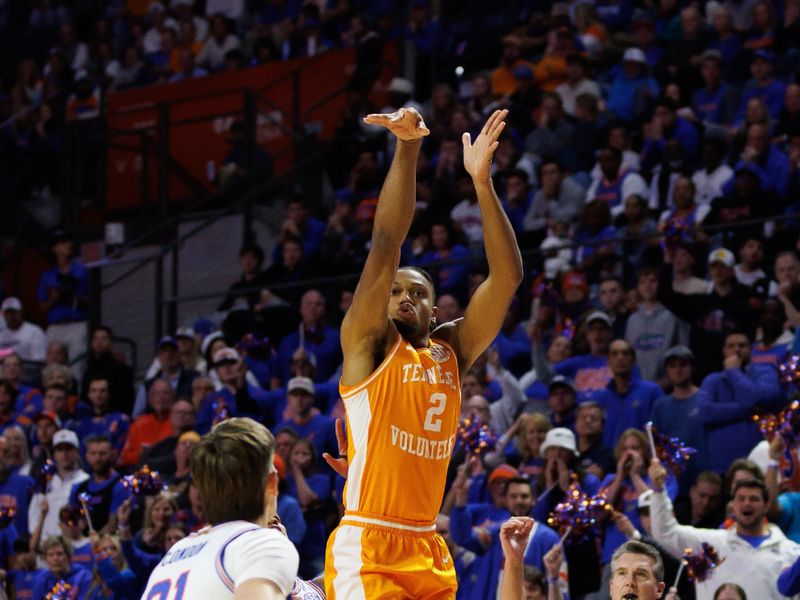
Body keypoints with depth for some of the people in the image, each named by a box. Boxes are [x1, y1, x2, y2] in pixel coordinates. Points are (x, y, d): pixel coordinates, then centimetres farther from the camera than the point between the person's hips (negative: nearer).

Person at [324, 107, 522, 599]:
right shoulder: (368, 345, 2)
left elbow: (507, 276, 6)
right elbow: (386, 244, -9)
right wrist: (408, 149, -18)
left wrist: (482, 181, -4)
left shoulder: (451, 352, 14)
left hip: (429, 554, 6)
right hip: (367, 550, -6)